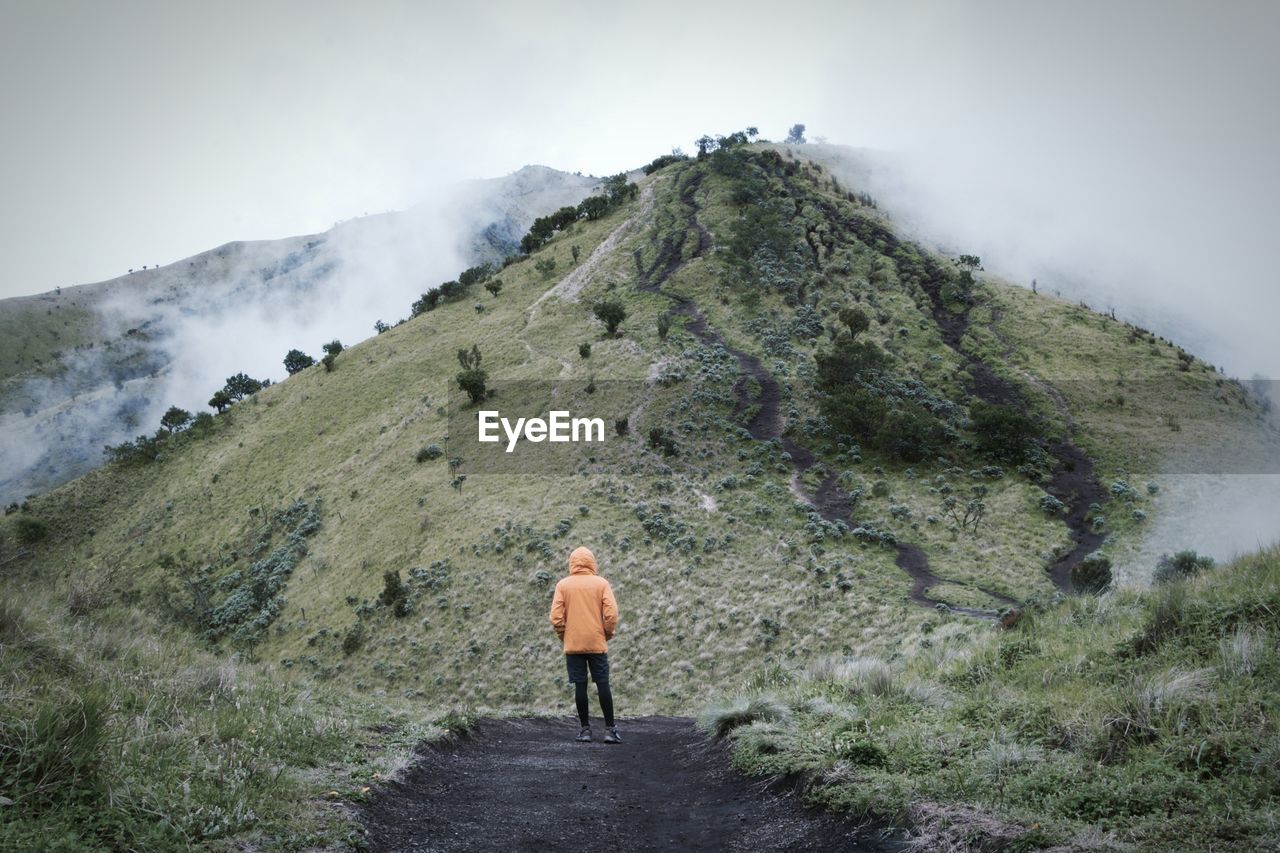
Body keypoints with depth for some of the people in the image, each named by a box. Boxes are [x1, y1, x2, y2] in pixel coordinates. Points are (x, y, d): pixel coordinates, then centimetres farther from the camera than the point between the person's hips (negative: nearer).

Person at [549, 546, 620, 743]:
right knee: (603, 685, 2)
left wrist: (564, 636, 10)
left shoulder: (563, 585, 1)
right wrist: (607, 635, 8)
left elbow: (556, 617, -4)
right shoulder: (601, 583, 0)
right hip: (597, 644, 0)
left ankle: (585, 729, 5)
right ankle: (610, 729, 1)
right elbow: (611, 614, -7)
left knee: (580, 686, 4)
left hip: (573, 645, 0)